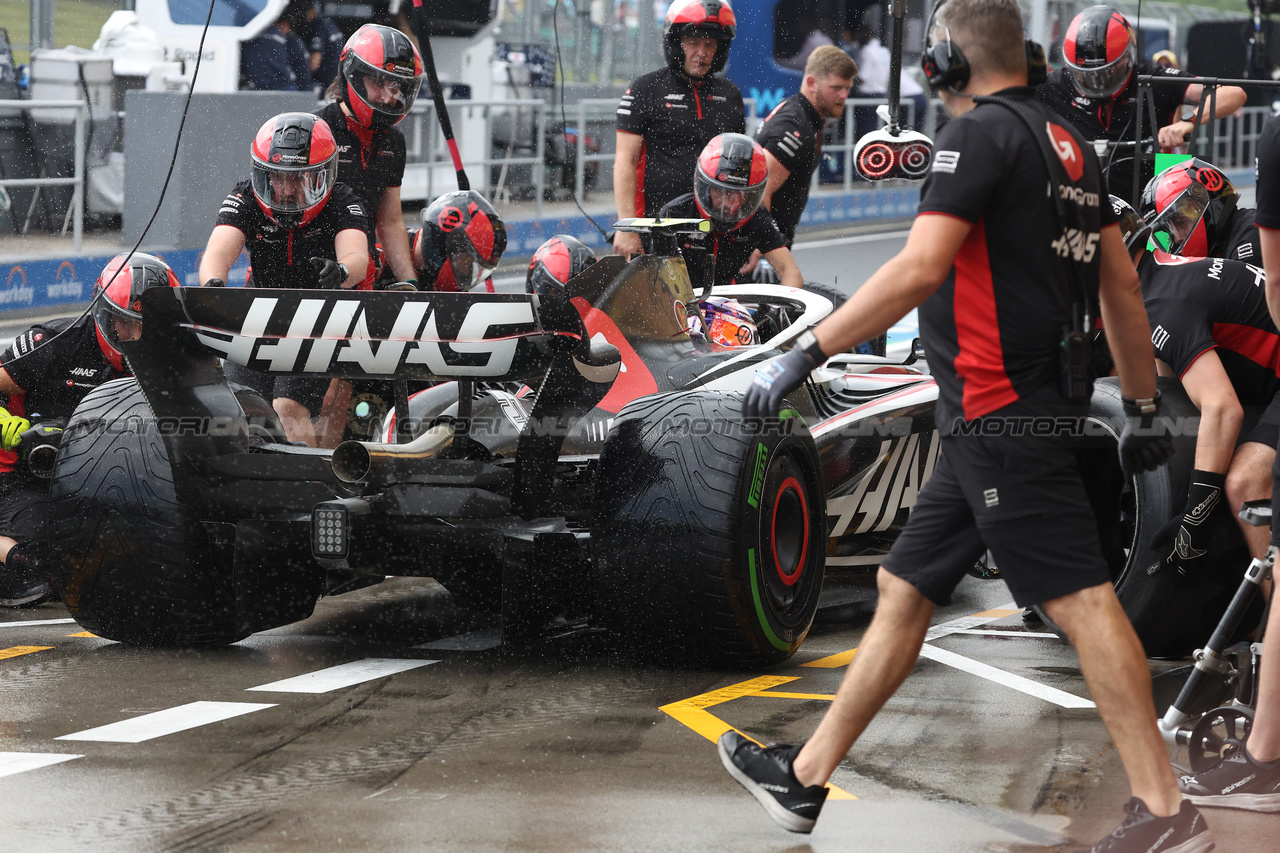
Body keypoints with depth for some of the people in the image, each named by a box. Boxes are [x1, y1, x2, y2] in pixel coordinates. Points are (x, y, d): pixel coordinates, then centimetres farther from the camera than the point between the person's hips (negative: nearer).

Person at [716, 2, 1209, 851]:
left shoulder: (980, 134, -12)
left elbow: (919, 269, -23)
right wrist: (1145, 407, 24)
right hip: (991, 423, 10)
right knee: (905, 591, 14)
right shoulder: (1068, 143, 15)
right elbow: (1122, 285, 18)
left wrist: (806, 353, -22)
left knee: (1082, 600, -9)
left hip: (1001, 414, -10)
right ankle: (806, 778, 22)